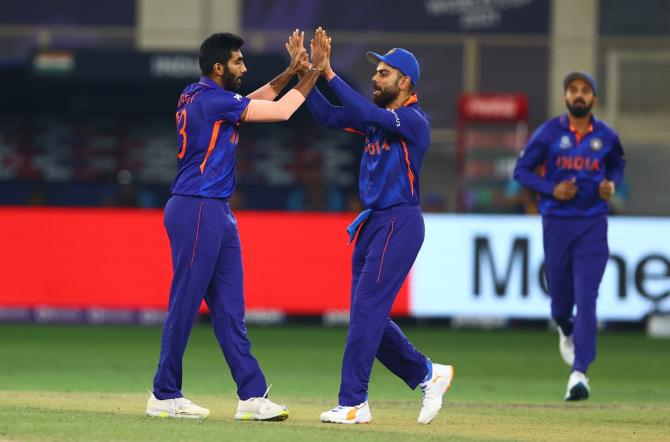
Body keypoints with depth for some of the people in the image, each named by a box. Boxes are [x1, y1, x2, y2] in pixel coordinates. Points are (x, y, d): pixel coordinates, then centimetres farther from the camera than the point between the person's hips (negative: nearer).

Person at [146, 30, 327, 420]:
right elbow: (280, 111, -14)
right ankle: (165, 395, 3)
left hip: (217, 213, 10)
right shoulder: (211, 99, -14)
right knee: (185, 304, -4)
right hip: (197, 211, -10)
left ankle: (252, 396, 5)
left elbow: (256, 101, 25)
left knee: (230, 310, 7)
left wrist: (293, 69, 15)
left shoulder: (200, 96, 13)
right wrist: (314, 72, -5)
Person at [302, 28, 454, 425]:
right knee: (369, 316, 10)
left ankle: (354, 403, -8)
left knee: (366, 312, -11)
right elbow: (328, 117, 6)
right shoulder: (377, 118, 14)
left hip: (399, 224, -9)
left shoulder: (414, 120, -12)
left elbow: (367, 113, -27)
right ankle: (429, 374, 23)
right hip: (373, 223, 9)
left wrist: (330, 73, -25)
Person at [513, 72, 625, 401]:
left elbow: (617, 163, 22)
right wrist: (552, 189, -14)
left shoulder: (606, 136, 3)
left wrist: (612, 184, 0)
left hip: (592, 225, 0)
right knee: (560, 296, 10)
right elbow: (521, 170, 1)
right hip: (556, 223, 0)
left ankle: (578, 374, -15)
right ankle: (566, 331, 48)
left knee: (586, 298, -12)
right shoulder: (549, 133, -2)